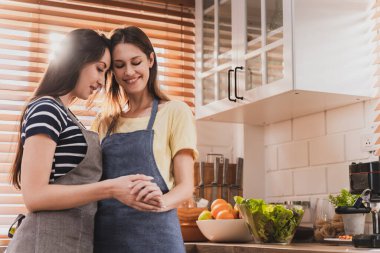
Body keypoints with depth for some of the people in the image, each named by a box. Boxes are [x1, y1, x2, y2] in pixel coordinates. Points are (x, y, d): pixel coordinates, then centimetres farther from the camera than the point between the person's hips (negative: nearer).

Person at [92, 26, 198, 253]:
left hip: (153, 233, -4)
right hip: (105, 234, 4)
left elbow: (185, 186, -5)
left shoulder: (175, 112, 0)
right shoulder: (104, 122, 12)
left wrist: (161, 202, -25)